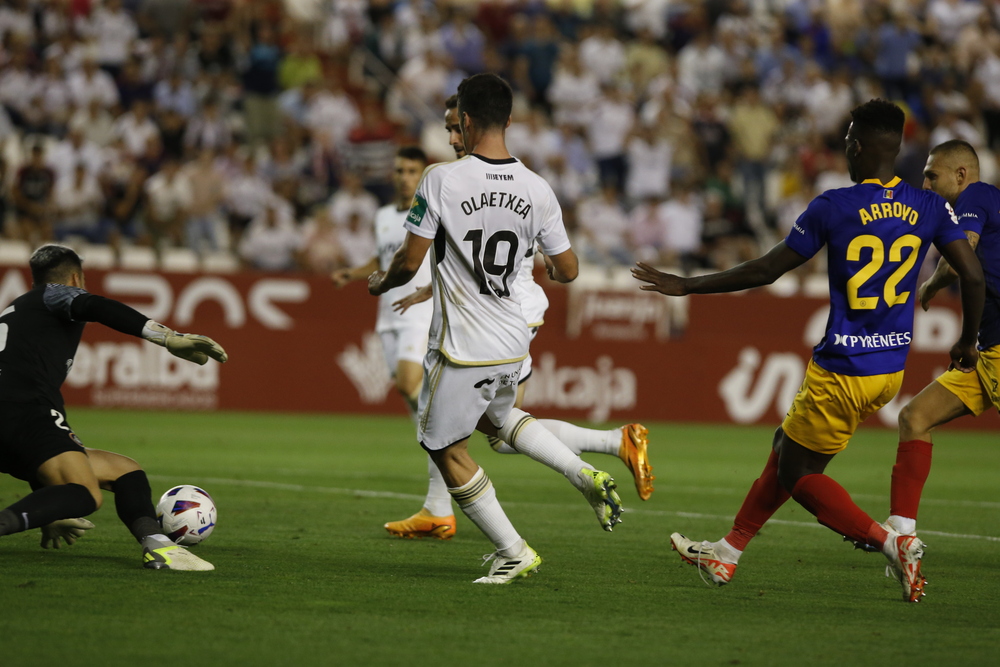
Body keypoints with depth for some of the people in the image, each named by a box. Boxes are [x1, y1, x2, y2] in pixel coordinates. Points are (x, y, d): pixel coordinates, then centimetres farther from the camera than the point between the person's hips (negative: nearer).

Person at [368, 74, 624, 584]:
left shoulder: (442, 179, -16)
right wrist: (550, 267, 27)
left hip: (461, 348, -6)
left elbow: (409, 261, -14)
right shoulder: (537, 190, -3)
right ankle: (585, 475, 14)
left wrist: (382, 283, 9)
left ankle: (513, 554, 11)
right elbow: (568, 270, 3)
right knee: (494, 416, 32)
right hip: (513, 344, 6)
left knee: (446, 447, 12)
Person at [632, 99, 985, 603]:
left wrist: (687, 286, 6)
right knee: (787, 448, 22)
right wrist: (967, 342, 16)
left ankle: (891, 542, -7)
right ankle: (727, 553, 29)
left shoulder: (832, 208, -12)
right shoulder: (930, 208, -1)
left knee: (798, 473, 9)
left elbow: (765, 271, -5)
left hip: (840, 372, -7)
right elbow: (972, 276, -3)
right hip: (891, 369, 7)